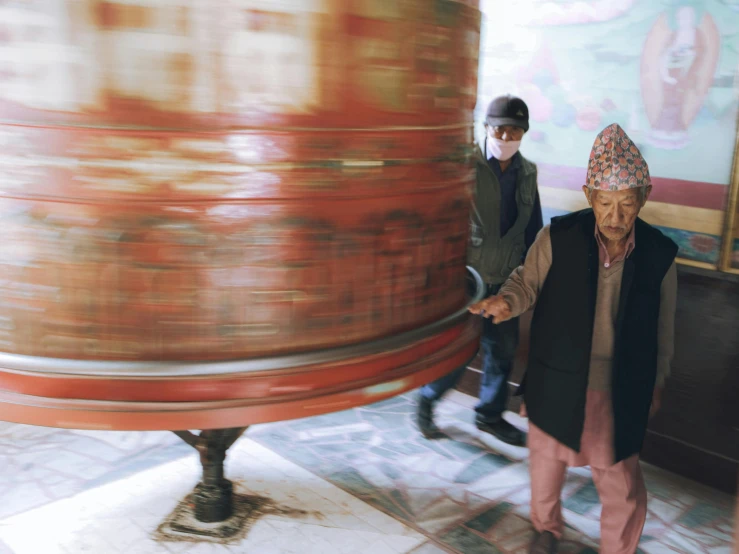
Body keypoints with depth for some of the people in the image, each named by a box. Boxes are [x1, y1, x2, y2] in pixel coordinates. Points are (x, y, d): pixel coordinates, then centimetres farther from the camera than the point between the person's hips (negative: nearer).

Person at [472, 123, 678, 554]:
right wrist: (506, 301, -24)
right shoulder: (559, 237, -14)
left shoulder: (659, 255, -9)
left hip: (621, 391, 0)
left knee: (622, 485, 9)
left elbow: (663, 327, 3)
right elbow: (528, 282, -2)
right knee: (547, 462, 22)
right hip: (557, 384, 1)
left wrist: (657, 382, 12)